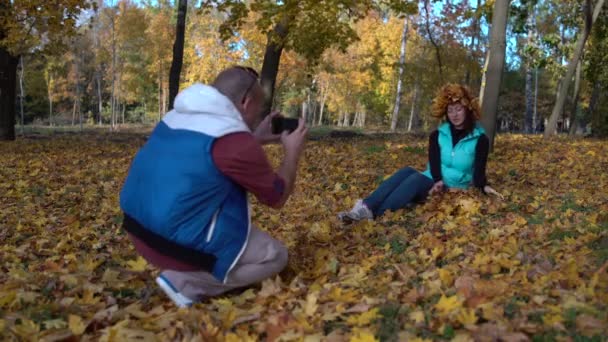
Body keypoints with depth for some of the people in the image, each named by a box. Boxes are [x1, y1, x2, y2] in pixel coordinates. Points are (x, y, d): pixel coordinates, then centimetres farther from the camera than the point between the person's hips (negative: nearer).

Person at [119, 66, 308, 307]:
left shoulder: (179, 116, 8)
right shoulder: (235, 142, -16)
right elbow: (278, 197, -2)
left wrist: (255, 140, 22)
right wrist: (292, 152, 12)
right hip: (177, 244, -9)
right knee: (274, 255, 7)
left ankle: (183, 273, 13)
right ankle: (183, 282, -3)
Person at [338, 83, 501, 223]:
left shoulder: (479, 139, 1)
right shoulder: (438, 135, 8)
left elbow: (479, 169, -9)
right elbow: (434, 162, -7)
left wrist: (483, 186, -32)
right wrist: (438, 180, -28)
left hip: (453, 190, -4)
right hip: (433, 183, 4)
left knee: (418, 178, -33)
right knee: (407, 172, -29)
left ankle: (372, 214, -51)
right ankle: (365, 208, -46)